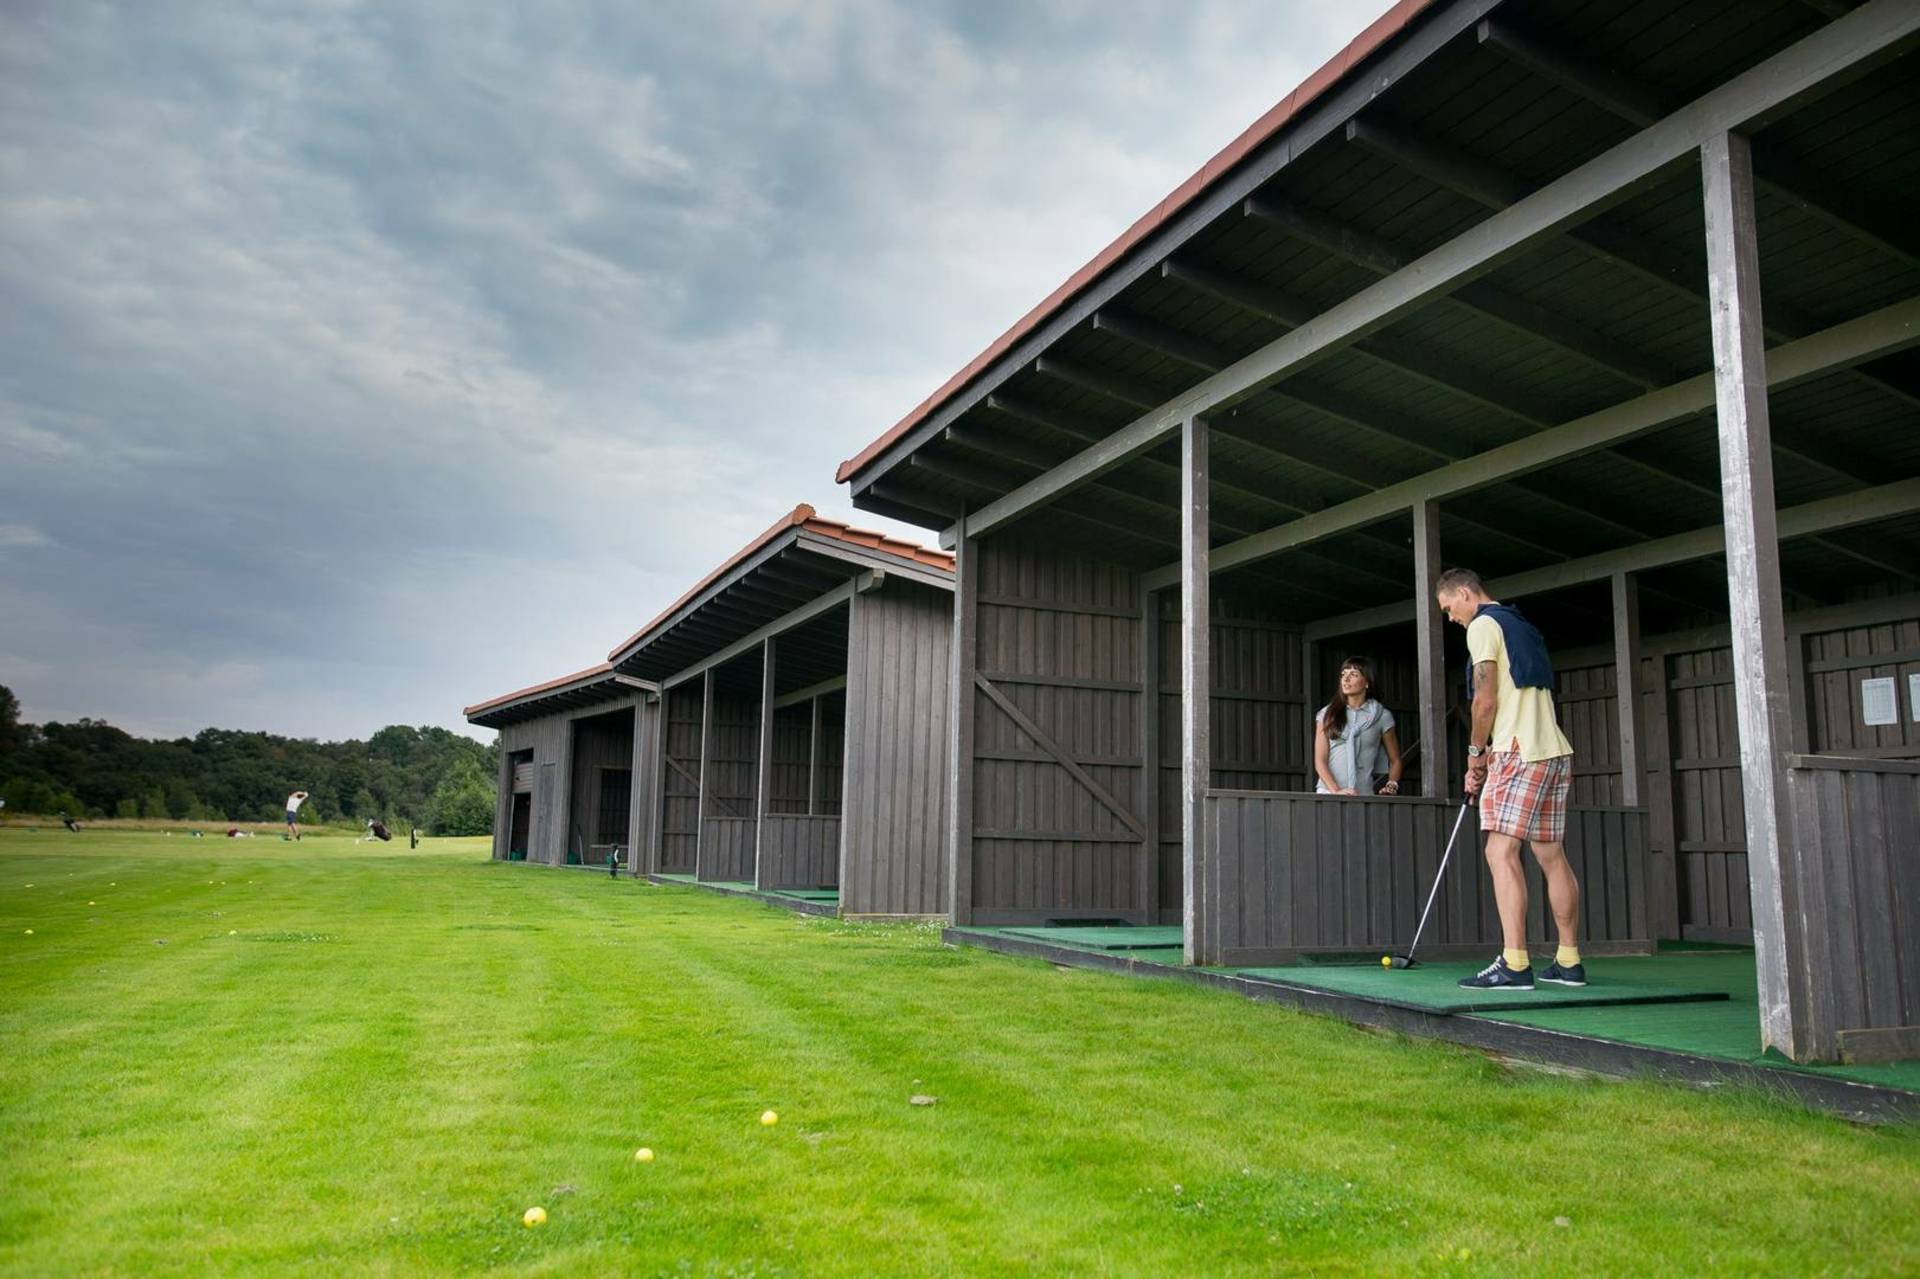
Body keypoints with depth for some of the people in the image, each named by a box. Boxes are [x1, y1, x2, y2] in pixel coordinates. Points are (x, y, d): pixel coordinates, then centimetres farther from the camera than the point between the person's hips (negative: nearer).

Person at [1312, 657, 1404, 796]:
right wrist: (1336, 791, -11)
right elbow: (1320, 761, 3)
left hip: (1364, 794, 0)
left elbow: (1395, 760, 17)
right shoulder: (1327, 714, 10)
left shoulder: (1382, 716, 10)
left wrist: (1391, 786, -2)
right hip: (1328, 792, 0)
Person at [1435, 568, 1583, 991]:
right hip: (1555, 750, 9)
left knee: (1501, 851, -12)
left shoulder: (1483, 625, -4)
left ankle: (1514, 964, -18)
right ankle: (1569, 962, 13)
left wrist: (1475, 752, 0)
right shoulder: (1521, 626, 24)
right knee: (1552, 856, 10)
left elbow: (1486, 699, -12)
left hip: (1519, 752, -9)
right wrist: (1488, 753, 17)